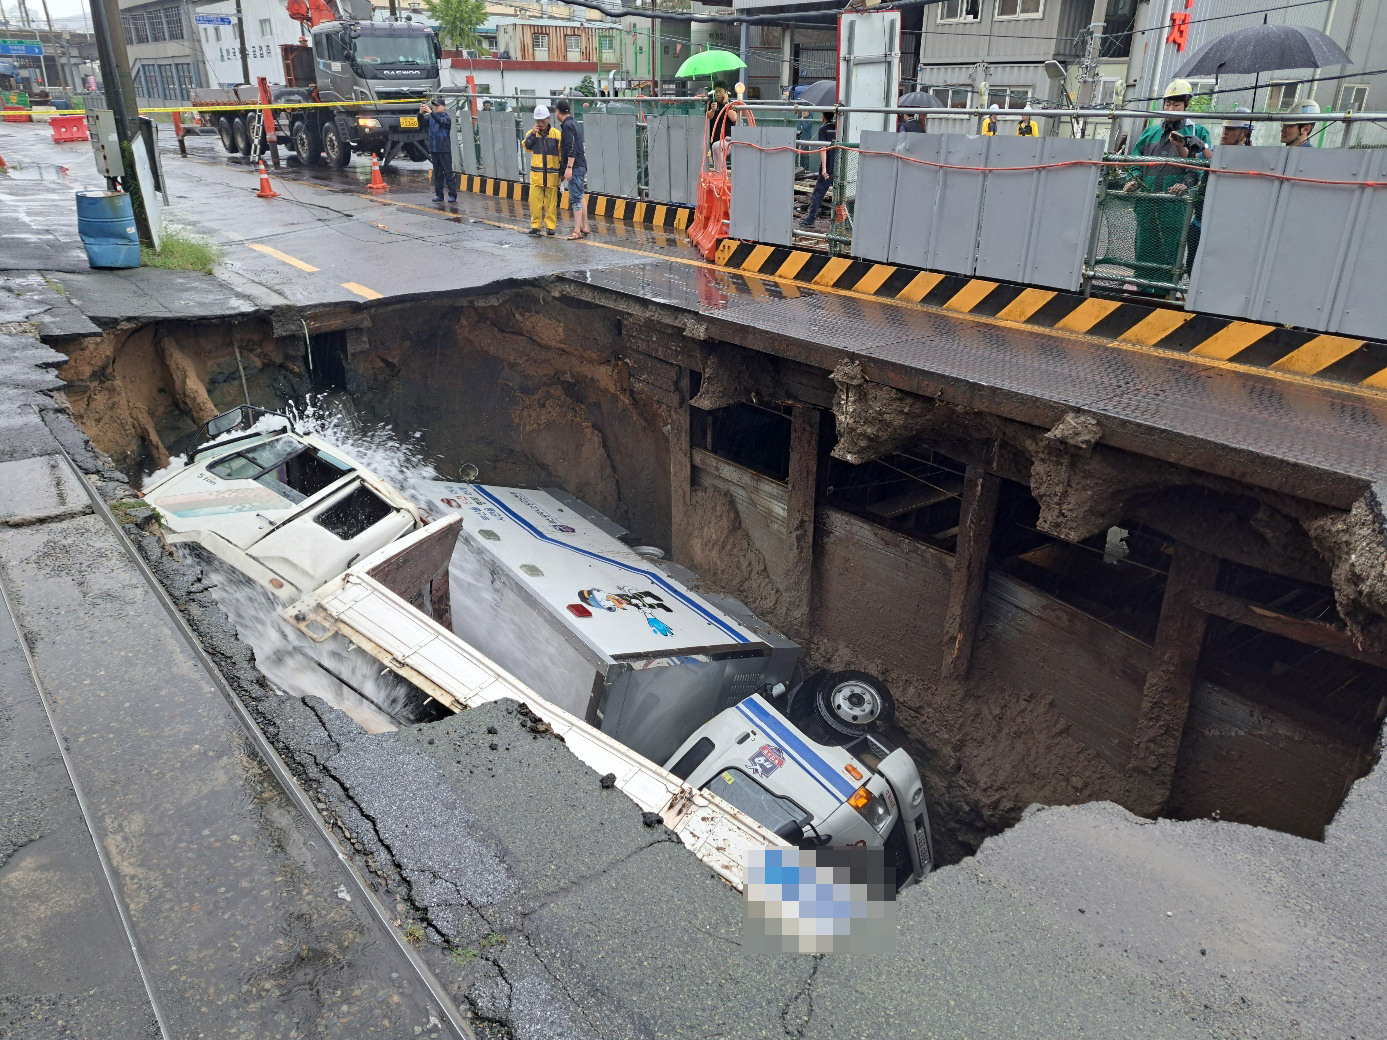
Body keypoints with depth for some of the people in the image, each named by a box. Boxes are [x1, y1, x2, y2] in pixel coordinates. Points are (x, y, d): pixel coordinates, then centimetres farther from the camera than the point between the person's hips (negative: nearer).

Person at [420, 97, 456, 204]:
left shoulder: (447, 118, -2)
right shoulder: (431, 118, 12)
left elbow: (441, 121, -22)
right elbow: (423, 123, 1)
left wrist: (430, 112, -31)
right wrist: (421, 113, -17)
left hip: (444, 150, -5)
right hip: (434, 149, 5)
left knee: (448, 173, -5)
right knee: (437, 174, 8)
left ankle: (452, 195, -3)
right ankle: (438, 194, 11)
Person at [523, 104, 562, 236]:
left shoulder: (556, 134, 1)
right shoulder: (532, 133, 8)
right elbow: (526, 147, -6)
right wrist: (533, 134, -13)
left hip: (552, 173, -1)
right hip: (536, 173, 2)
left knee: (551, 201, 3)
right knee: (535, 200, -1)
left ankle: (550, 226, 11)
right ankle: (535, 225, 9)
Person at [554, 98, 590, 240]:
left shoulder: (567, 125, -12)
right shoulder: (573, 123, 17)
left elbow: (571, 148, -21)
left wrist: (569, 167, -23)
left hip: (575, 167, -10)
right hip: (580, 166, 10)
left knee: (575, 199, -10)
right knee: (580, 198, 15)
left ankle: (577, 231, -11)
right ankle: (585, 228, 20)